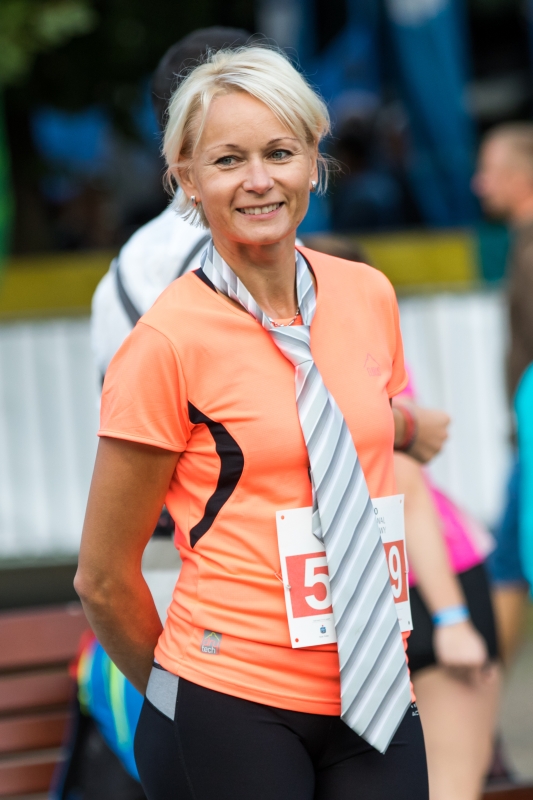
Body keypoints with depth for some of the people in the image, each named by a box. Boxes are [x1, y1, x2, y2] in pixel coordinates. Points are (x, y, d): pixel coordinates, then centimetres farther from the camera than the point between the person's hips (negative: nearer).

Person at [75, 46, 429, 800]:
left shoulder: (369, 296, 5)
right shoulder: (167, 341, -10)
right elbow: (105, 578, -4)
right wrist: (184, 695, 7)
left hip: (377, 700, 5)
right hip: (234, 709, -4)